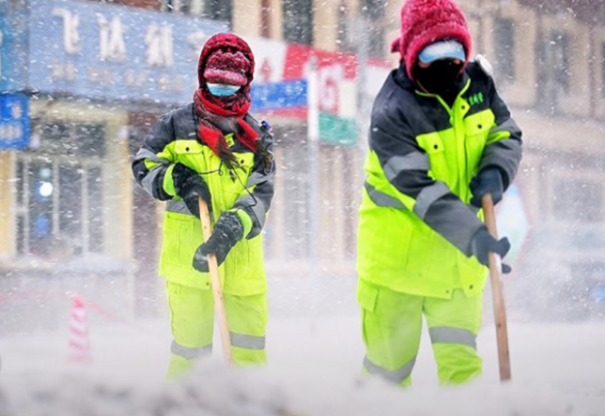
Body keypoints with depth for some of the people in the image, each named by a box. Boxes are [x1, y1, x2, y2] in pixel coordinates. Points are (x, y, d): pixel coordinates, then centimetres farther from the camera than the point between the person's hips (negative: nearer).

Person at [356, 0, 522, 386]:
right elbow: (421, 191, -27)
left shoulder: (478, 82, -2)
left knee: (460, 361, -5)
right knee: (389, 362, 7)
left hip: (459, 256, 4)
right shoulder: (393, 112, -21)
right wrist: (474, 236, -38)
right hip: (398, 251, -4)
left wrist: (495, 173, -17)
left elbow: (507, 136, 8)